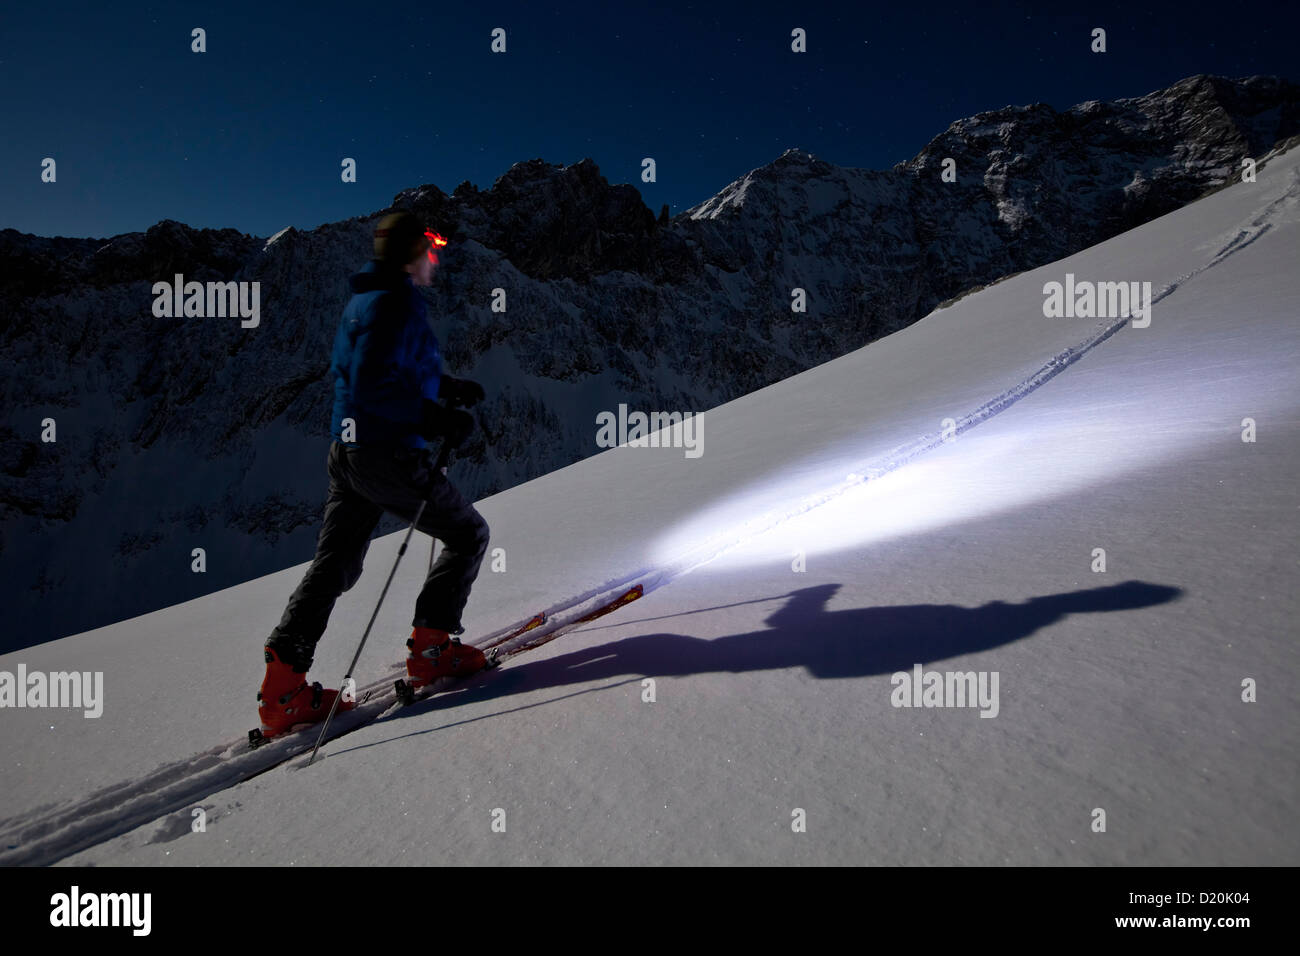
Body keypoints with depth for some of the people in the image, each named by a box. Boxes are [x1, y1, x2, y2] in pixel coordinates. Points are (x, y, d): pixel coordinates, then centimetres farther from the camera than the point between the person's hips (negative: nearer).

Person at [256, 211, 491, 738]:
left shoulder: (362, 300, 17)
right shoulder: (398, 304, -14)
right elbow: (372, 385, -25)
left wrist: (448, 387, 29)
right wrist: (435, 417, -20)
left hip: (346, 452, 9)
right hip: (390, 453, -9)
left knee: (333, 565, 11)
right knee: (469, 534, 8)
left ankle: (283, 682, 7)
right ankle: (431, 646, 9)